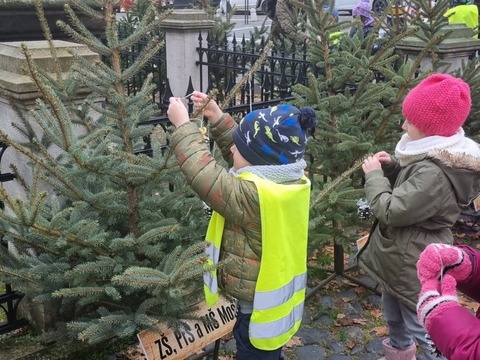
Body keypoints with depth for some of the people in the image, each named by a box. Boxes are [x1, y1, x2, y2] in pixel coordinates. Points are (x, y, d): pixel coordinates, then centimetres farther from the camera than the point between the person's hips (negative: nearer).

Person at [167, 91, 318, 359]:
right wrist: (217, 118, 1)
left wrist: (183, 124, -16)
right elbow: (246, 153, 6)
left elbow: (203, 174, -28)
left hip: (256, 309, -8)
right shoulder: (288, 180, -8)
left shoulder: (253, 195, -34)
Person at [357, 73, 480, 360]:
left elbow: (391, 211, -28)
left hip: (414, 264, -11)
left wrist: (374, 174, -15)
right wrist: (392, 167, -2)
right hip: (401, 256, 11)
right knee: (394, 314, 29)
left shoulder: (435, 172, -32)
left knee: (423, 325, 4)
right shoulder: (433, 157, 0)